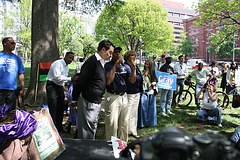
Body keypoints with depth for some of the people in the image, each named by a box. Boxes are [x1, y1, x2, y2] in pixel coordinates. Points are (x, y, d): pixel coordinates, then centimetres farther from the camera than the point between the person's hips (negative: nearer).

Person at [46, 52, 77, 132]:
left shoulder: (67, 67, 14)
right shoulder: (58, 64, -14)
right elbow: (57, 77, -24)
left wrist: (63, 86, 13)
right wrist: (70, 79, -28)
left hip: (60, 87, 9)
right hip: (52, 86, -8)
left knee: (60, 108, 11)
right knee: (53, 108, -7)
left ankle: (59, 127, 22)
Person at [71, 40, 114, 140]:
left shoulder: (101, 62, 12)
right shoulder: (92, 62, -18)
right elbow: (80, 82, -16)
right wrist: (74, 100, -9)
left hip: (97, 102, 9)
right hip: (88, 102, -9)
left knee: (93, 130, 20)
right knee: (87, 133, 1)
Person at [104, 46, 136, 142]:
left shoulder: (124, 66, 9)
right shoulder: (107, 66, -6)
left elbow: (132, 81, 4)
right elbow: (108, 81, -20)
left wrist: (133, 68, -11)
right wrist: (115, 66, -23)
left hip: (124, 96, 6)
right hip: (112, 97, -6)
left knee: (124, 123, 15)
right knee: (112, 124, -1)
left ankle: (123, 143, 31)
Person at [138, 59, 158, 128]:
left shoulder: (153, 72, 7)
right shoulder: (142, 72, -5)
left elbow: (156, 81, 18)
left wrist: (155, 83, -3)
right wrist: (145, 75, -18)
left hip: (151, 92, 4)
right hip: (144, 92, -4)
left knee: (151, 108, 10)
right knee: (143, 107, -1)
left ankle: (150, 122, 25)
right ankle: (142, 123, 11)